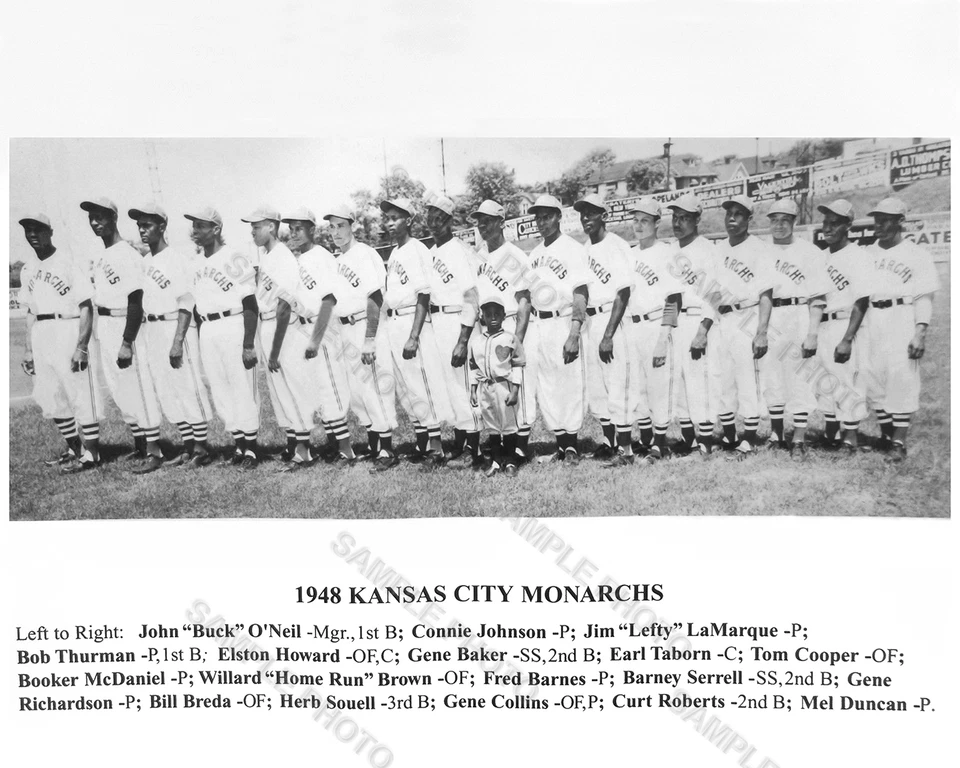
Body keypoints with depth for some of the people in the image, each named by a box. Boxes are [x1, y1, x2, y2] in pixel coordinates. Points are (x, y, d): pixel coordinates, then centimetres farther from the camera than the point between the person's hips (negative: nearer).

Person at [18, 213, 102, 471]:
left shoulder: (69, 263, -8)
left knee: (80, 394, -4)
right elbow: (31, 311, 18)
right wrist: (28, 349, 14)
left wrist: (82, 346, -18)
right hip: (41, 336, 8)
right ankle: (74, 448, 25)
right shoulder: (27, 268, 13)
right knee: (50, 399, 12)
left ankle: (91, 453, 5)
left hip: (68, 330, -7)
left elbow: (86, 307, -11)